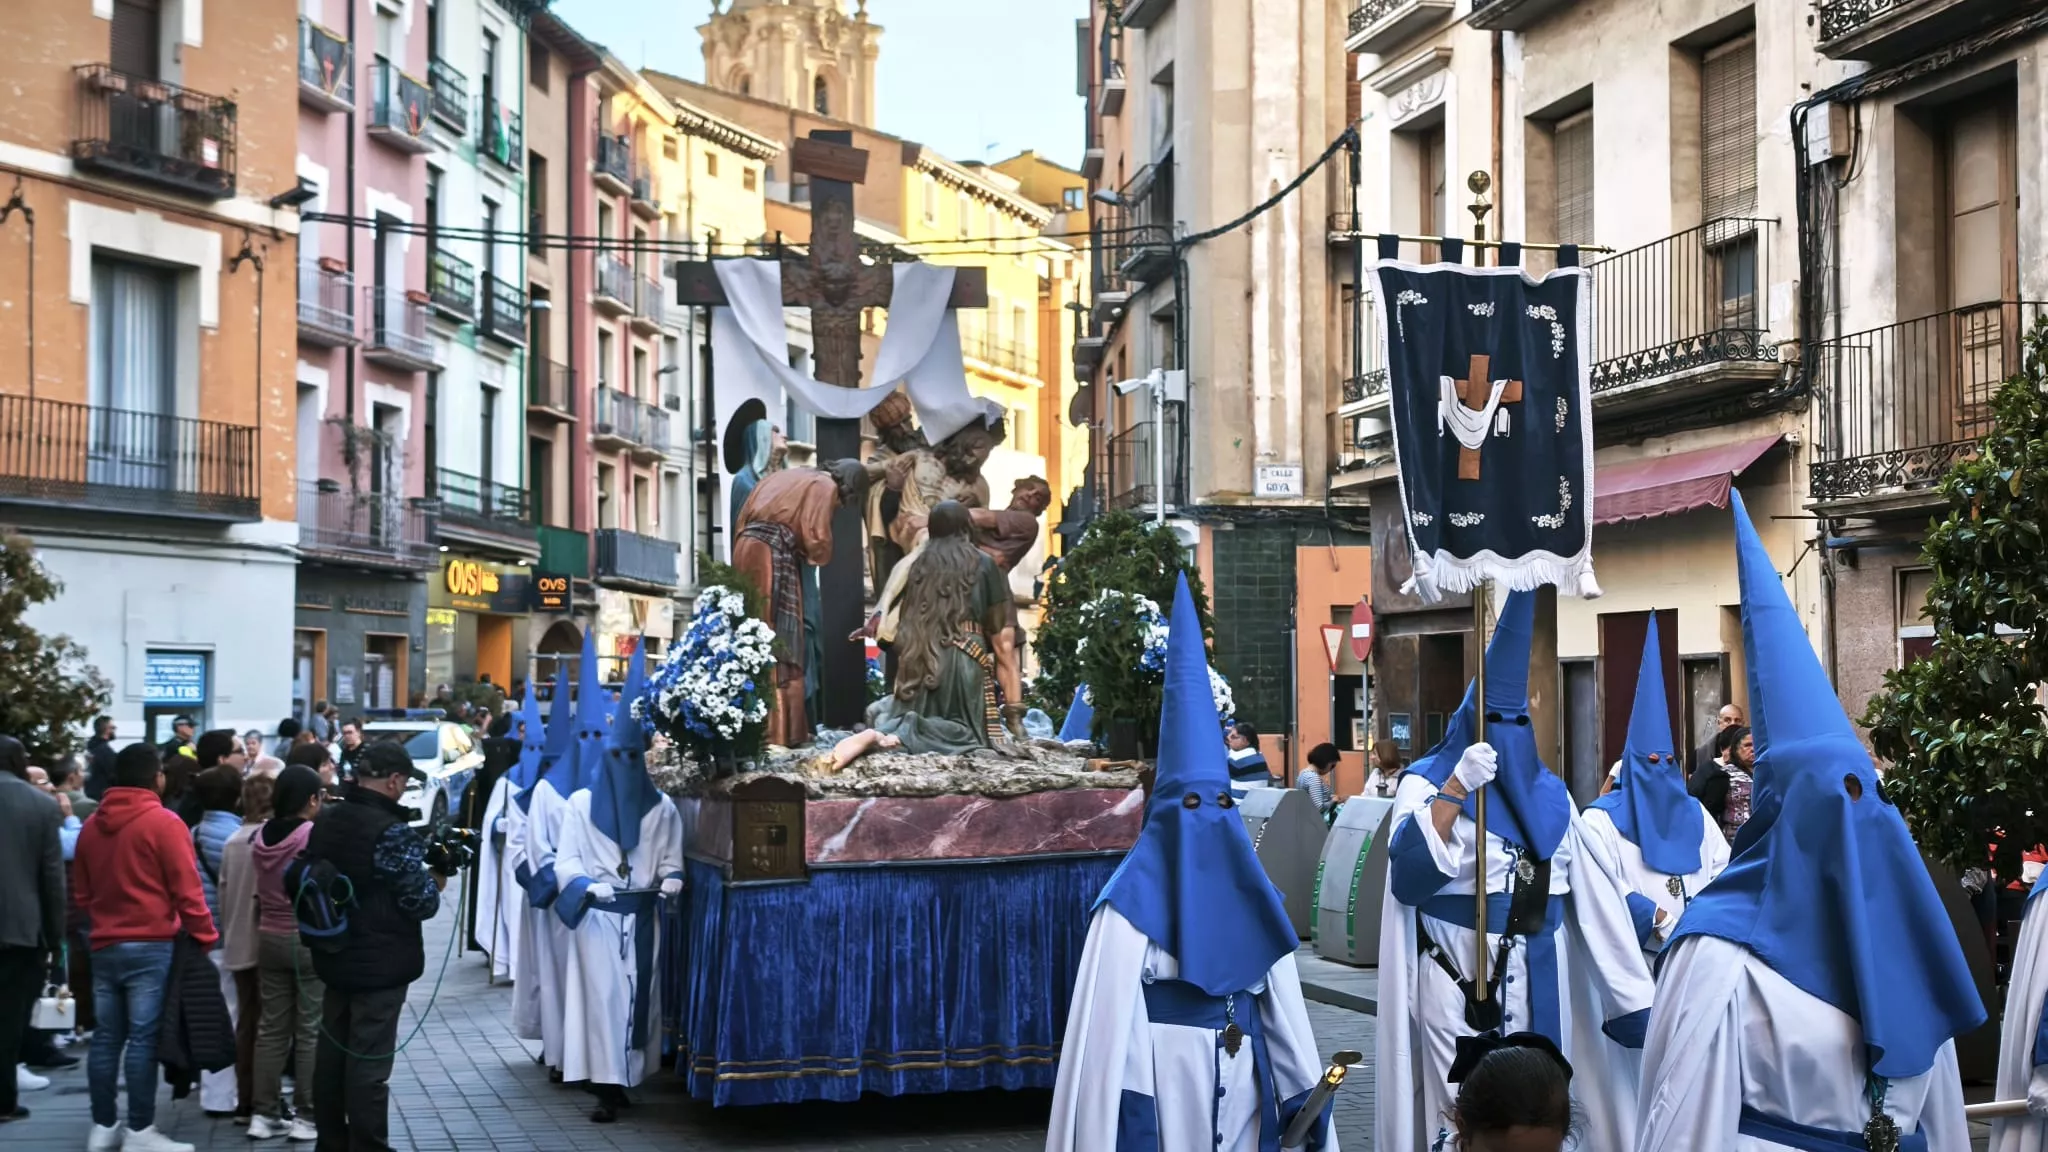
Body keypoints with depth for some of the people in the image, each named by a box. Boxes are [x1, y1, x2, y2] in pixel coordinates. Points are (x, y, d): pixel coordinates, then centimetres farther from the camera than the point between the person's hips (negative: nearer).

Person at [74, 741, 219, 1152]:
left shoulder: (92, 825, 10)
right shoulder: (164, 823, -11)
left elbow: (82, 891, 19)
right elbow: (187, 890, -12)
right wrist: (205, 936, -4)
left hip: (104, 945, 6)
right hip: (151, 945, -6)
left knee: (106, 1038, 10)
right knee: (143, 1039, -5)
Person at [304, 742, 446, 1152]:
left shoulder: (324, 821, 4)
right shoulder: (393, 832, -21)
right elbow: (419, 902, -17)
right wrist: (435, 883, 2)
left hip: (333, 957, 8)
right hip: (381, 964, -8)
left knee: (331, 1053, 15)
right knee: (369, 1062, -2)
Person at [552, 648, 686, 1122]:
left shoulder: (662, 807, 6)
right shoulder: (581, 804, 1)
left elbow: (672, 860, 5)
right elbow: (566, 860, -3)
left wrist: (671, 880, -17)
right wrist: (587, 885, -22)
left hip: (643, 917, 2)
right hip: (597, 916, -2)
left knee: (638, 995, 4)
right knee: (602, 994, -7)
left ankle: (626, 1077, 15)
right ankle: (608, 1086, -10)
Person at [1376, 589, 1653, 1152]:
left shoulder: (1549, 795, 13)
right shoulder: (1427, 782, -1)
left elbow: (1593, 893, 9)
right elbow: (1409, 868, -18)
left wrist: (1635, 997, 5)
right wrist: (1457, 786, -24)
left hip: (1538, 980, 4)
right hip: (1457, 977, -4)